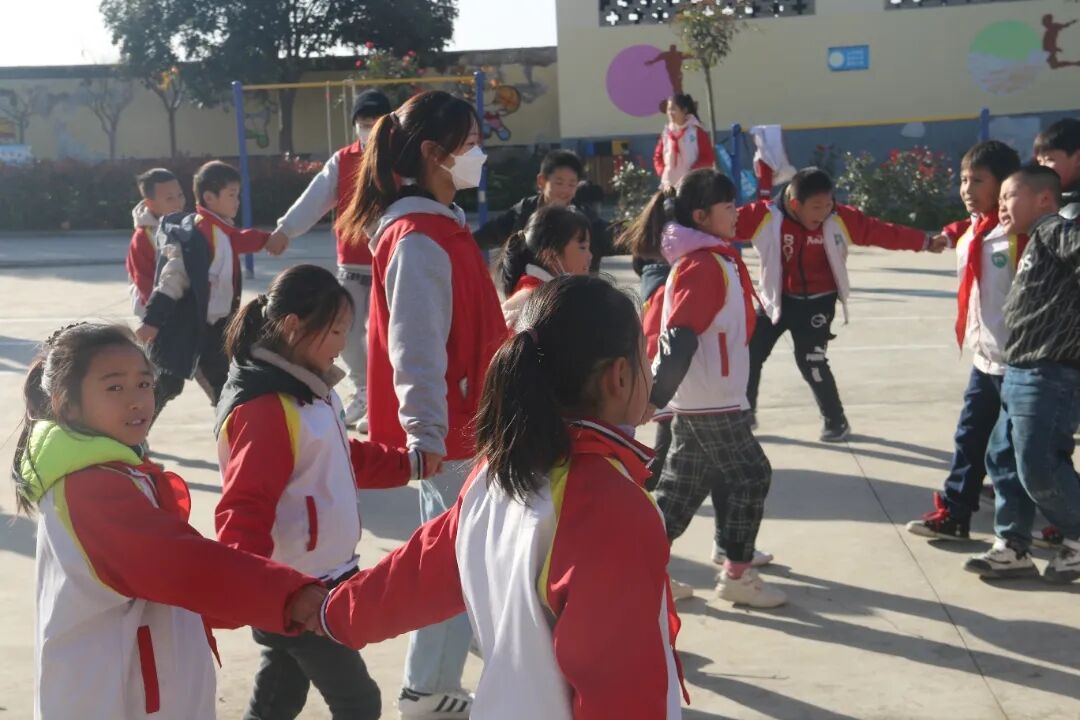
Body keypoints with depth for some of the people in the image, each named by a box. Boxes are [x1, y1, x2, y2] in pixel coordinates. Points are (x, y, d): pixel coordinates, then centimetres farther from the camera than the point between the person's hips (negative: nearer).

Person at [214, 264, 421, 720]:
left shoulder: (310, 388, 8)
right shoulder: (264, 409, -22)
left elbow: (340, 460, 23)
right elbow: (243, 510, -27)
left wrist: (406, 464, 24)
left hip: (318, 578, 9)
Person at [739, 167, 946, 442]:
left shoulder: (840, 219, -13)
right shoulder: (765, 216, -17)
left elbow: (881, 232, -9)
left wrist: (925, 242, -7)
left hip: (817, 303, -2)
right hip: (778, 299, 2)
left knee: (810, 361, -8)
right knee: (751, 353, 8)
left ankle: (836, 421, 12)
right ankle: (744, 412, 31)